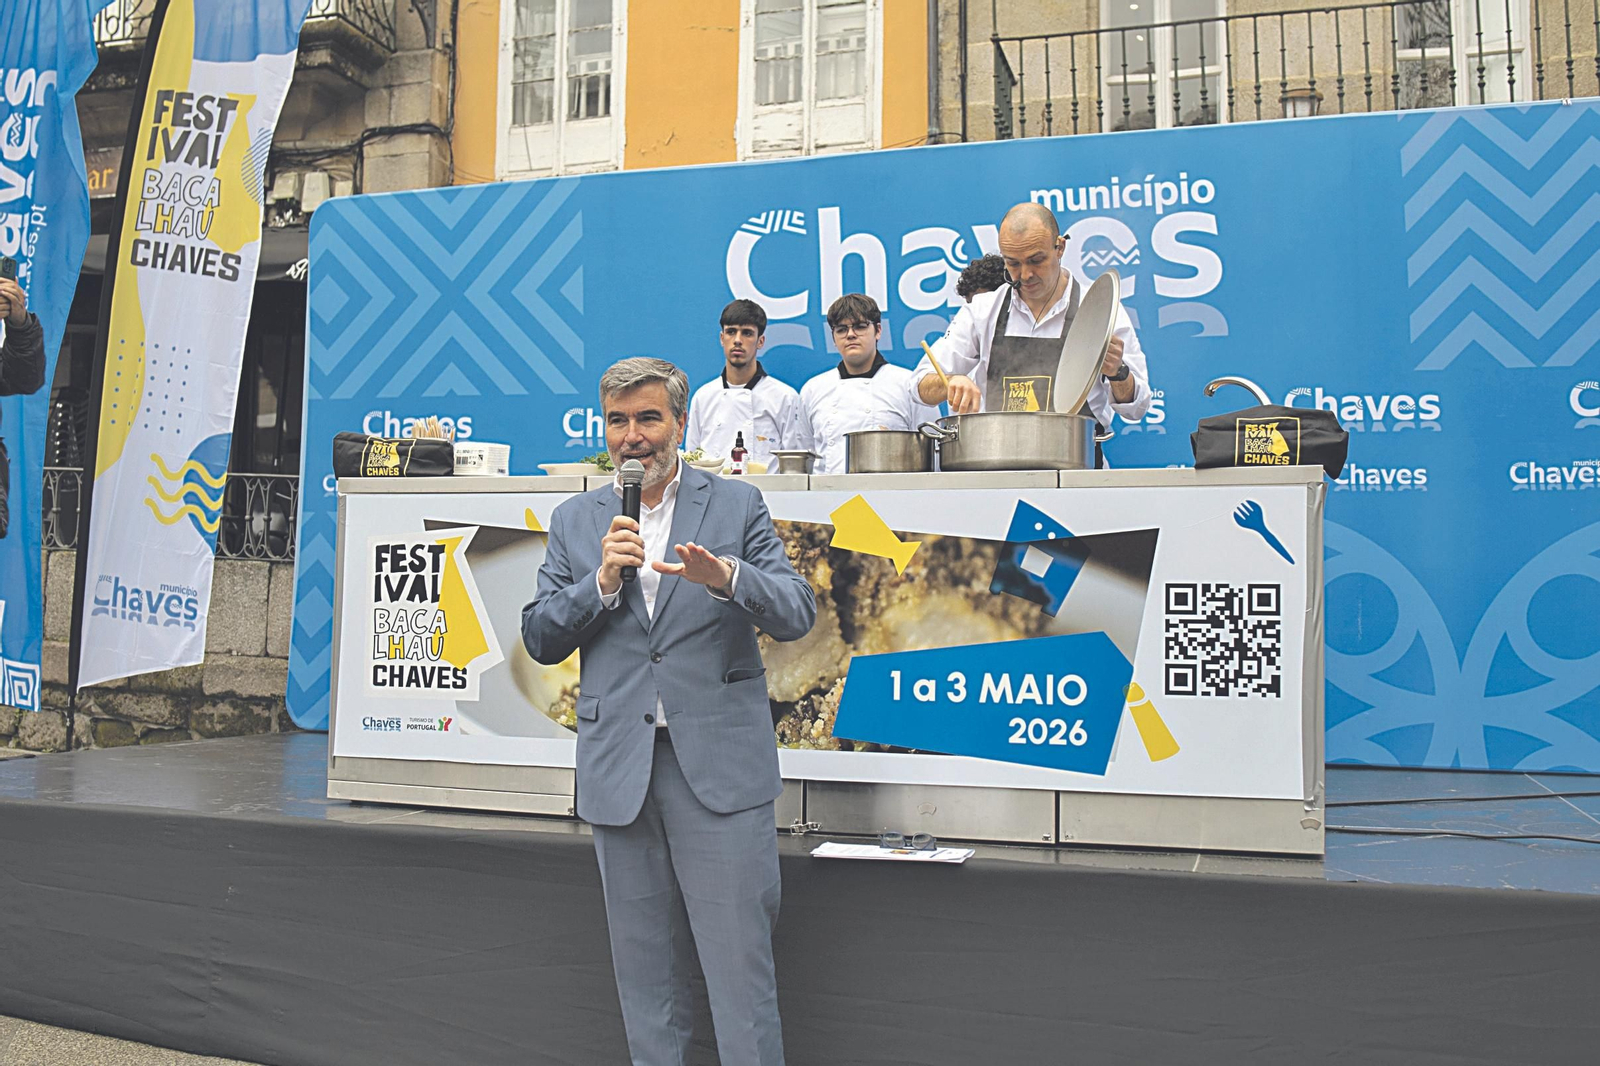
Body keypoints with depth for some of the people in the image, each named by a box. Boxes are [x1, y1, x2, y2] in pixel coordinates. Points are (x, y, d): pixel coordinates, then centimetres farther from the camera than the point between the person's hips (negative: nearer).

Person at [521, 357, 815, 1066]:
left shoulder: (737, 504, 4)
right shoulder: (574, 521, 12)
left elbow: (797, 614, -5)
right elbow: (540, 640, 7)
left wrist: (725, 576, -24)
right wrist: (601, 581, -11)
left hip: (718, 762, -3)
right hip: (619, 768, 3)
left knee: (740, 964, -2)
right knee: (644, 969, 13)